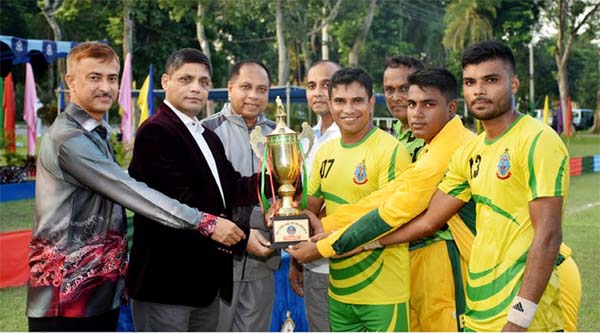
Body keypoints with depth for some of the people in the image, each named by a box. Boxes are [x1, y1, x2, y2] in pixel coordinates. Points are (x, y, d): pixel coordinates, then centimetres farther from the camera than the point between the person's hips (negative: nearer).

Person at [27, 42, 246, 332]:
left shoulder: (97, 135, 15)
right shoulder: (68, 139, -16)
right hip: (67, 297, -8)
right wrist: (206, 222, -22)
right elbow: (131, 192, -21)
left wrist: (120, 270, 13)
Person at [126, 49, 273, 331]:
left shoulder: (209, 137, 17)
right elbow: (181, 202, -22)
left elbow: (230, 189, 5)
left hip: (205, 280, 9)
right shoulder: (155, 131, -14)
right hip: (166, 280, -9)